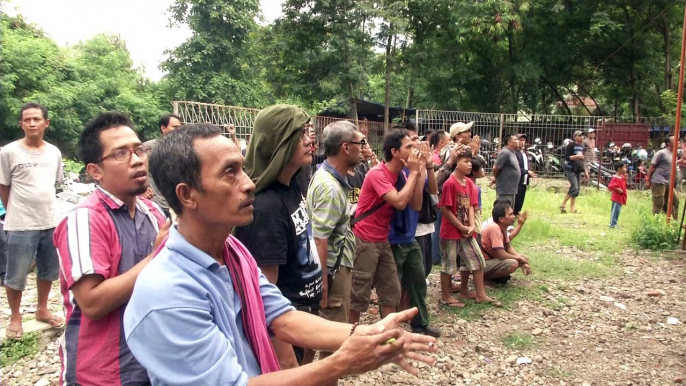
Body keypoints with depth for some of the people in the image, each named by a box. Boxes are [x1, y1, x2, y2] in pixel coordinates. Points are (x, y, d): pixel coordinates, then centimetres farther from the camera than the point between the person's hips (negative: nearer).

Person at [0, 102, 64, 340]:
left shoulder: (54, 152, 4)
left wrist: (44, 207, 11)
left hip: (51, 222, 5)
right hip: (21, 226, -4)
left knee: (49, 270, 17)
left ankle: (42, 310, 35)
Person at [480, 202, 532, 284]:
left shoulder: (503, 227, 2)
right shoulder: (494, 228, -26)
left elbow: (508, 247, 10)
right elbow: (501, 255, -29)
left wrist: (522, 261, -5)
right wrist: (519, 258, -11)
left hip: (493, 258, 10)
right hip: (484, 263, -10)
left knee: (523, 259, 5)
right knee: (513, 264, -30)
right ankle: (484, 277, -9)